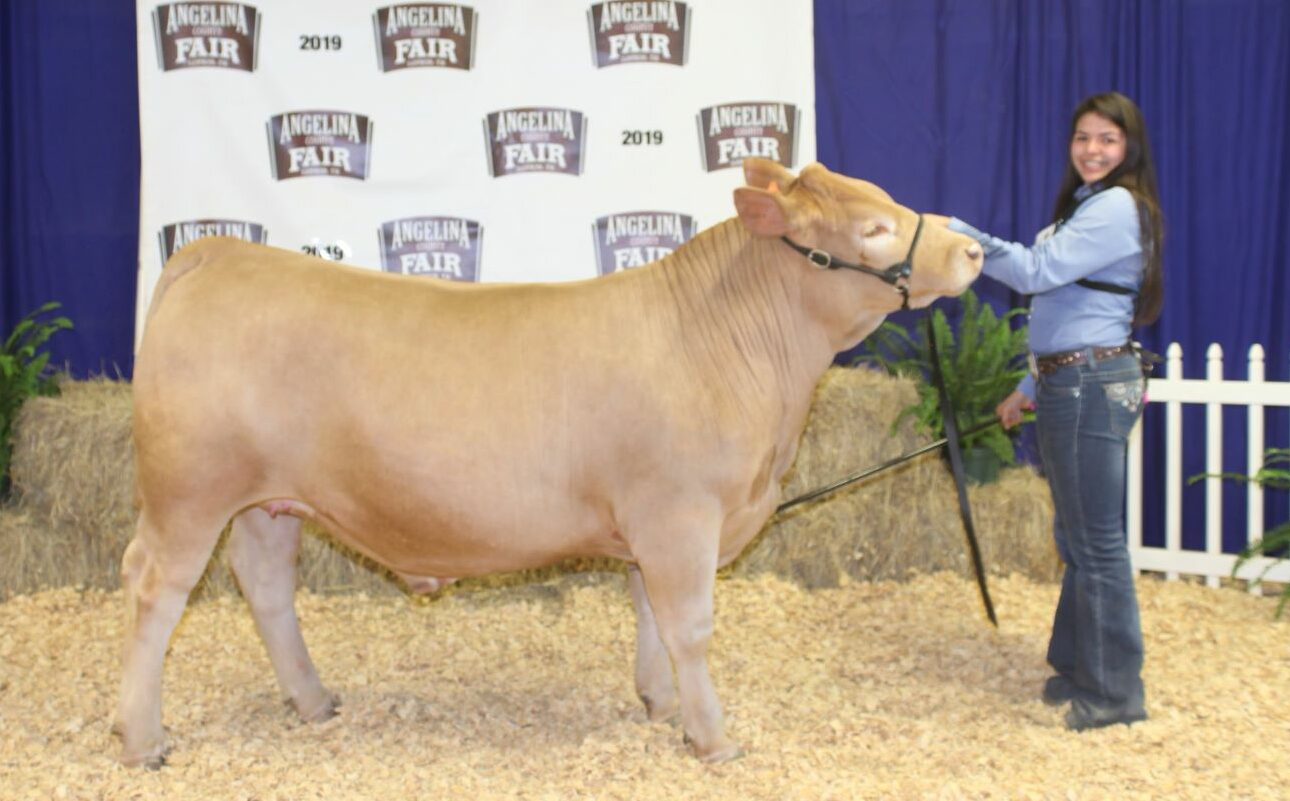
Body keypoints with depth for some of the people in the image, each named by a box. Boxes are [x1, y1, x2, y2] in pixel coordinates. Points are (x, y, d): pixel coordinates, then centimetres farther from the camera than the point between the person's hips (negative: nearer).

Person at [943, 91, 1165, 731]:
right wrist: (1034, 387, 23)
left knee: (1096, 541, -5)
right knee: (1077, 536, 17)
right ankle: (1079, 667, 28)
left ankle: (1116, 693, 3)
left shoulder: (1117, 208, -12)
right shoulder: (1087, 206, 19)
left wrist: (959, 235, -22)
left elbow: (1035, 271, -23)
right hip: (1069, 384, 10)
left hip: (1093, 386, -10)